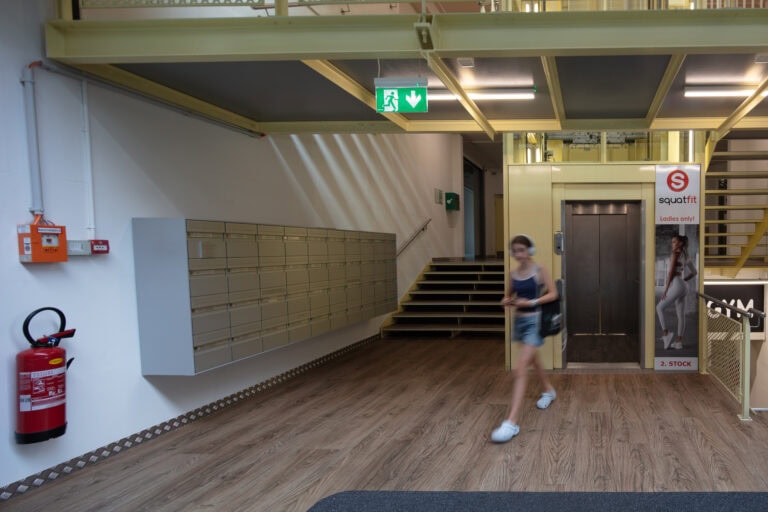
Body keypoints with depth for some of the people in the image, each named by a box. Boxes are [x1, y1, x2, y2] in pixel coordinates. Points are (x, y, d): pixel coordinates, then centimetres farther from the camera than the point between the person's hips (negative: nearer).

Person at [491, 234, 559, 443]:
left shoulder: (539, 270, -9)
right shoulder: (513, 274, 5)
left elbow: (553, 294, -10)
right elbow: (509, 295, 16)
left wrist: (531, 302, -21)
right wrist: (506, 301, -7)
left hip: (534, 321, -7)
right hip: (519, 320, 7)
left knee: (520, 369, -15)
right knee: (533, 359, 26)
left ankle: (511, 422, -18)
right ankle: (549, 391, 55)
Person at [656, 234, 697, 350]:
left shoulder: (675, 253, -11)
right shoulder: (685, 256, 17)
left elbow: (671, 272, -15)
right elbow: (694, 272, 24)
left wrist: (665, 289, -13)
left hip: (676, 286, -9)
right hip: (684, 287, 9)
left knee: (659, 308, 3)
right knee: (681, 315, 8)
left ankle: (666, 334, -8)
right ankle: (679, 342, 9)